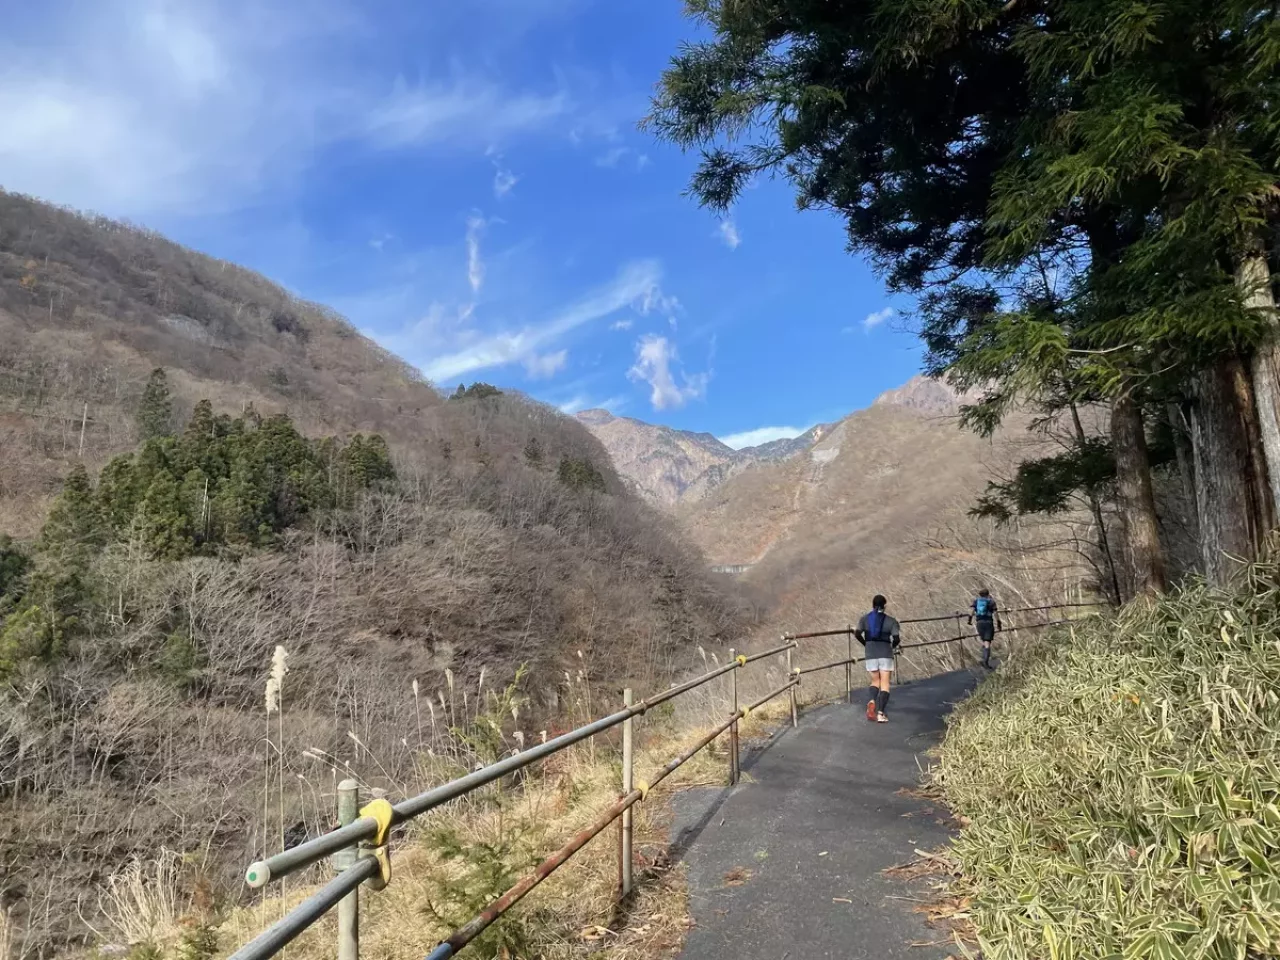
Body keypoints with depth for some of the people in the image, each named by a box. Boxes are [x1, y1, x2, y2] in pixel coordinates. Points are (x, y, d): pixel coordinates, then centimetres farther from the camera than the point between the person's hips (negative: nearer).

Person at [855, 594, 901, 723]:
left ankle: (872, 701, -13)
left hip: (871, 654, 2)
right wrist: (893, 646, 13)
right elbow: (897, 638, -9)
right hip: (886, 654, -2)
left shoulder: (865, 618, 5)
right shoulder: (891, 621, 0)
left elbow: (857, 633, -5)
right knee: (885, 684, 4)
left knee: (875, 681, 17)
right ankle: (880, 713, -9)